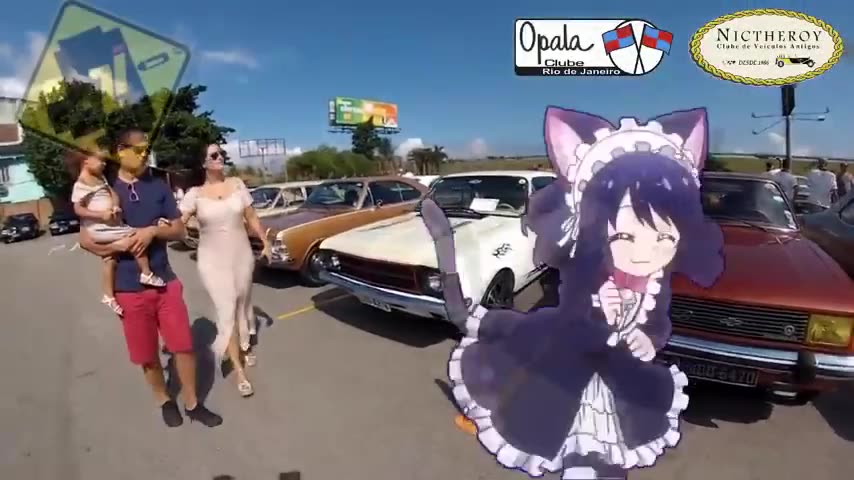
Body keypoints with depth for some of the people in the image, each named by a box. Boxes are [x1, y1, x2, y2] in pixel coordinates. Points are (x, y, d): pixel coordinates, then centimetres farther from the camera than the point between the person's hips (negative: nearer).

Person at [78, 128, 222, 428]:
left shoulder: (158, 187, 3)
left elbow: (179, 230, 3)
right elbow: (86, 239, -1)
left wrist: (153, 230, -15)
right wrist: (121, 245, -17)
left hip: (165, 281, 1)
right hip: (129, 288, -1)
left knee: (184, 345, 5)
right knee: (147, 354, 12)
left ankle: (192, 404, 22)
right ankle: (164, 401, 34)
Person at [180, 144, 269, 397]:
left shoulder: (237, 184, -1)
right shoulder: (195, 194, -7)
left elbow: (252, 218, 6)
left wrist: (266, 242, 8)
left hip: (241, 256, 3)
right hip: (213, 261, -2)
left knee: (242, 304, 17)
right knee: (226, 311, -5)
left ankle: (245, 345, 42)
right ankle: (239, 371, 2)